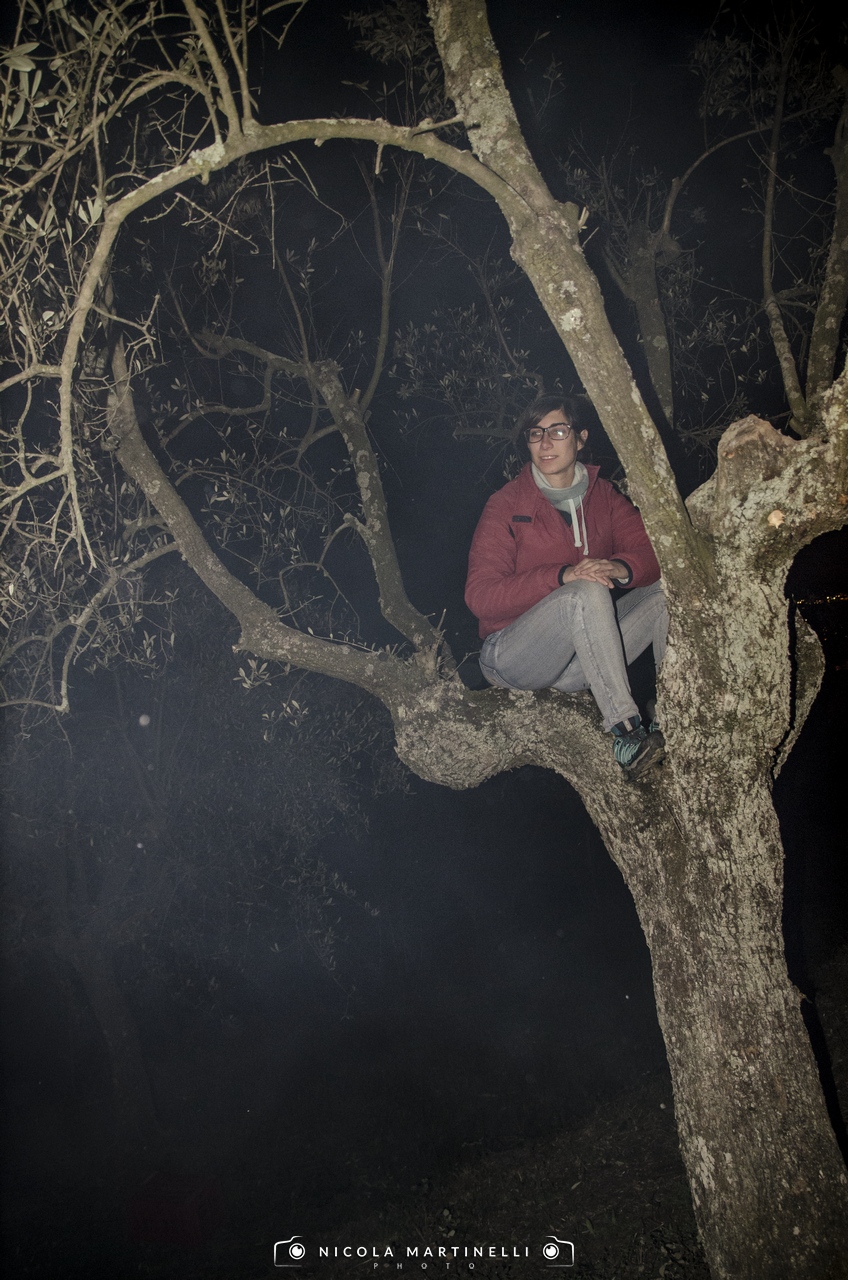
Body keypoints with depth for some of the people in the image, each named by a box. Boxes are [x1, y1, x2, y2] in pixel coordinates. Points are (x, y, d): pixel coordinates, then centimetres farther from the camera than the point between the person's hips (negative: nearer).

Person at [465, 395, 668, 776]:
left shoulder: (602, 495, 7)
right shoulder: (507, 505, -8)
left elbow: (653, 552, -2)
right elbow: (480, 595, -18)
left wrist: (621, 567, -27)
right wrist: (562, 576, -30)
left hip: (579, 664, 5)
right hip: (513, 656, -5)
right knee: (588, 592, -33)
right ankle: (625, 729, -37)